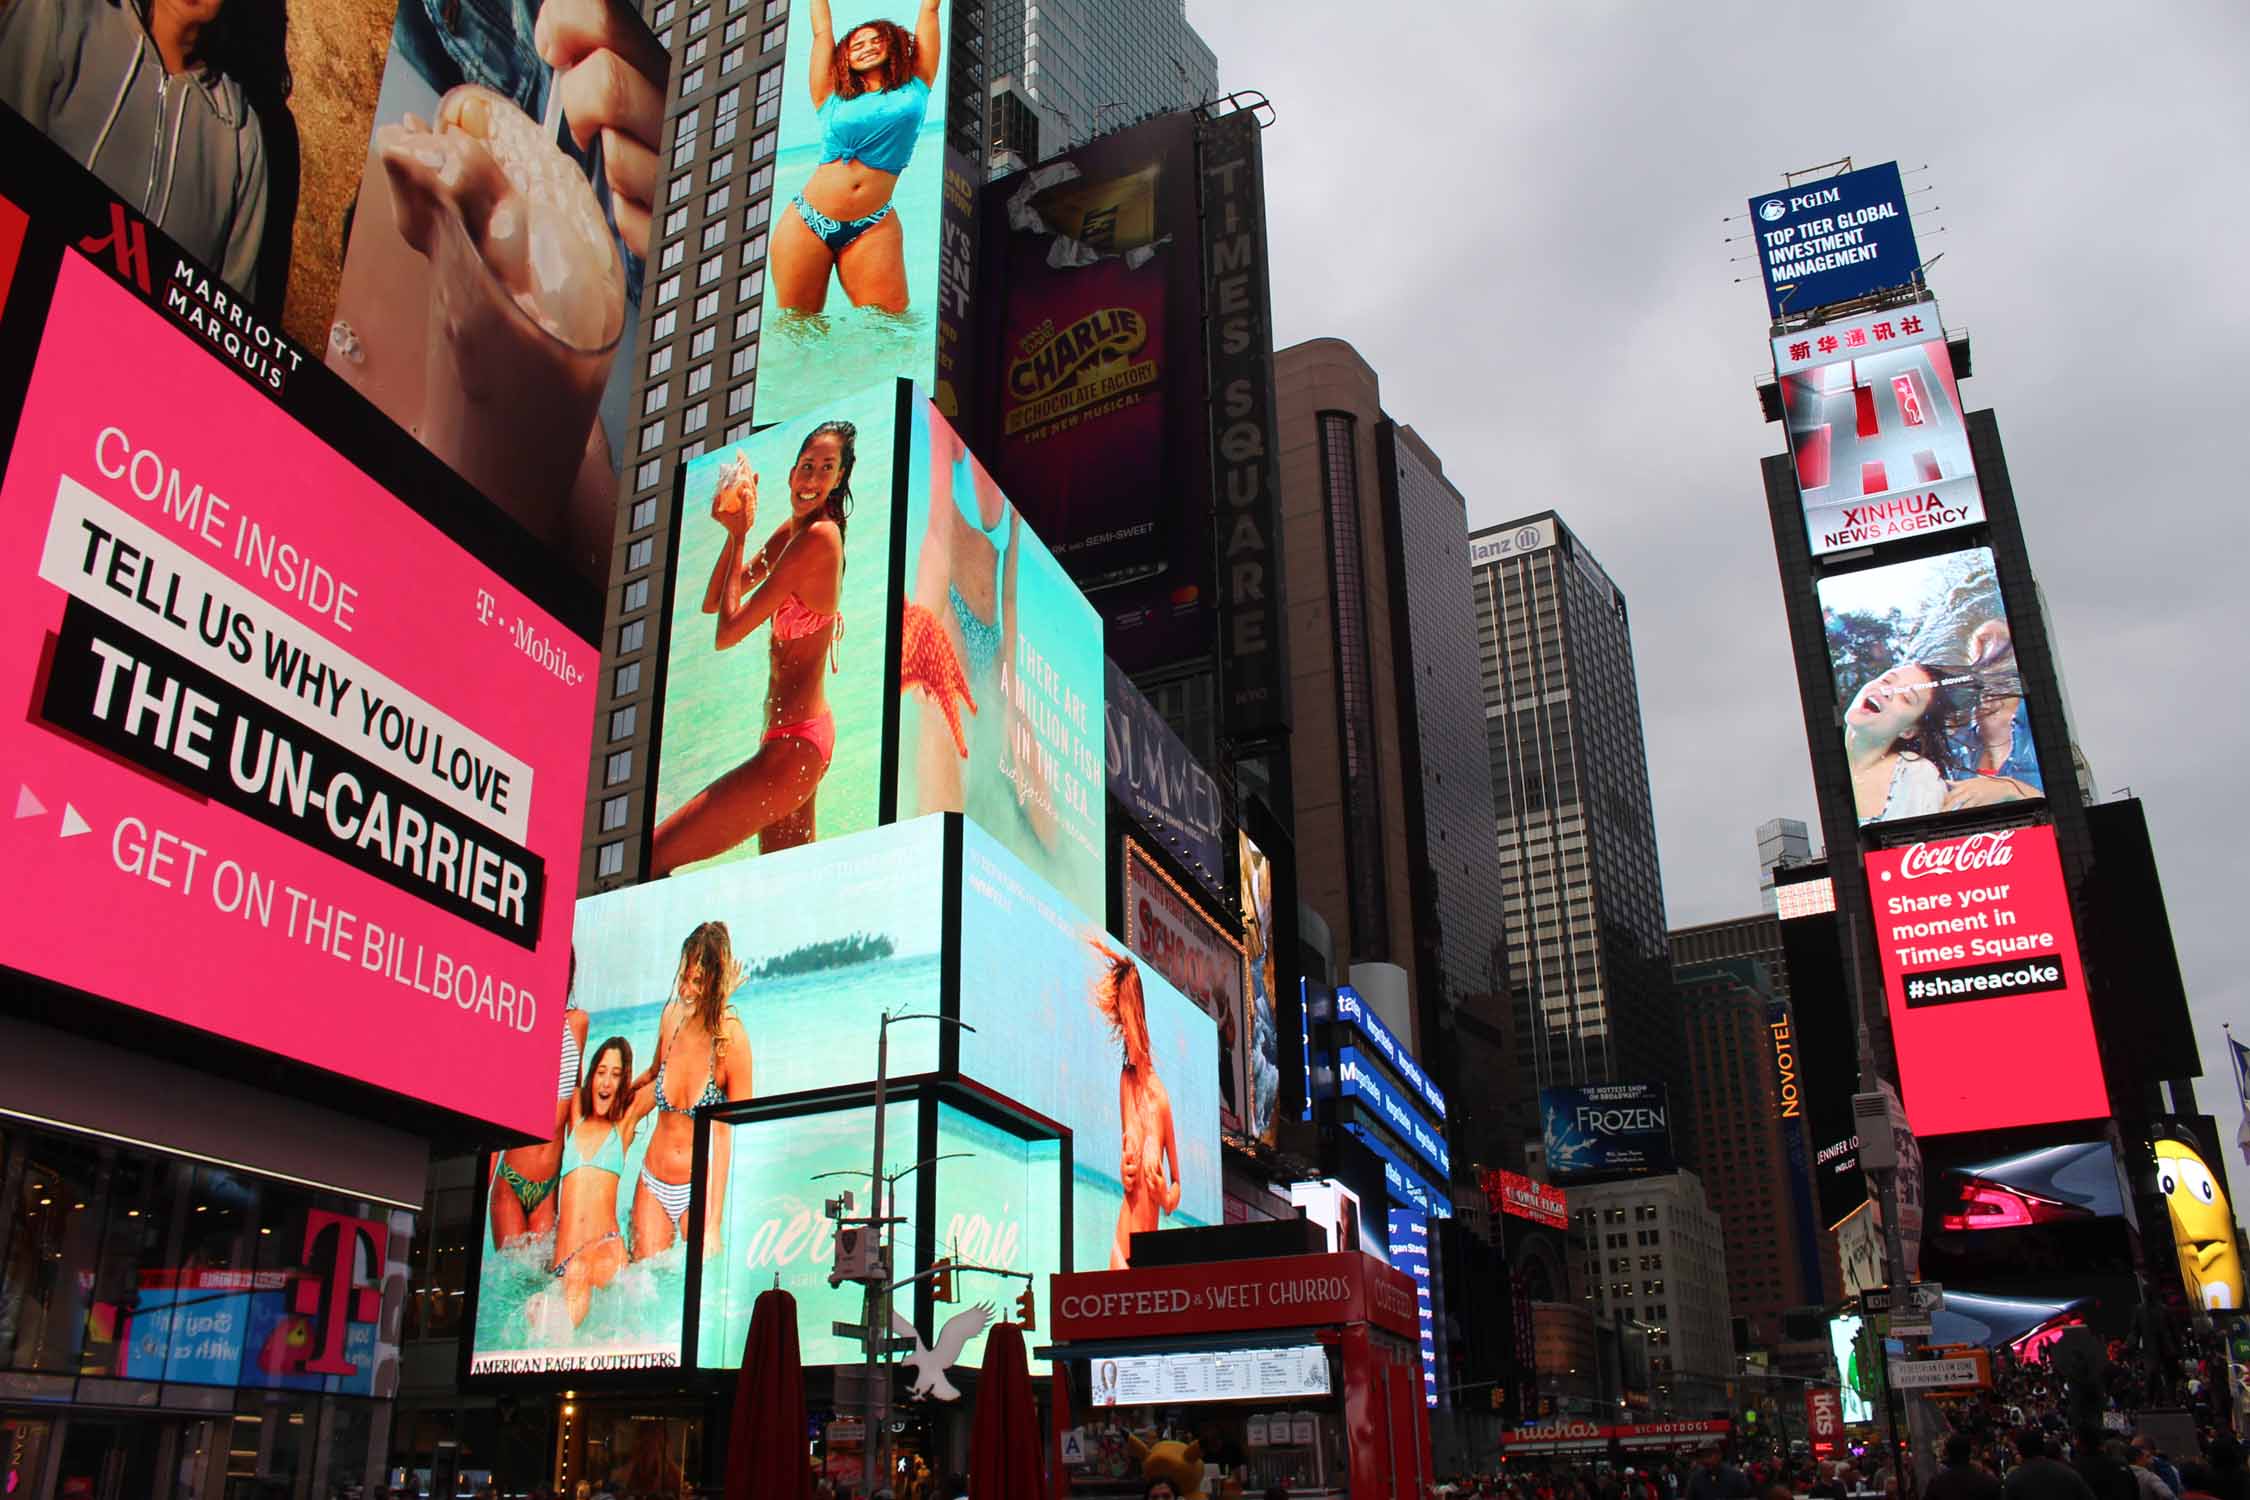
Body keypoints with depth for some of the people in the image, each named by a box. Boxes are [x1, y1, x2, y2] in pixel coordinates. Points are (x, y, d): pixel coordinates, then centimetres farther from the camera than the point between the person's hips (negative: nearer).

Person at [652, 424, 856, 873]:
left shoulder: (818, 537, -17)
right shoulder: (790, 532, 11)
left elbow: (727, 632, -16)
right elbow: (712, 603, 14)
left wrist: (739, 536, -7)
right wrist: (736, 530, 0)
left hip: (791, 746, -10)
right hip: (800, 738, 10)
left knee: (651, 859, -11)